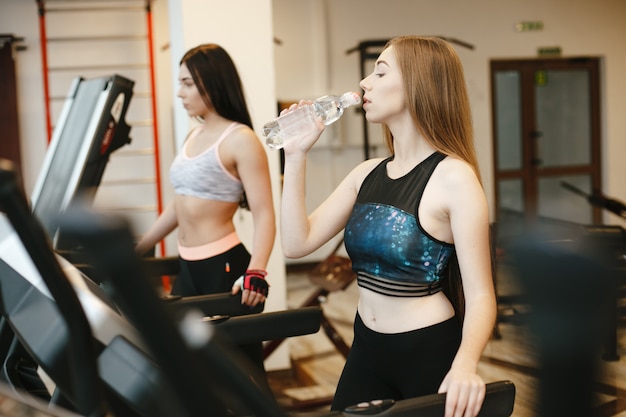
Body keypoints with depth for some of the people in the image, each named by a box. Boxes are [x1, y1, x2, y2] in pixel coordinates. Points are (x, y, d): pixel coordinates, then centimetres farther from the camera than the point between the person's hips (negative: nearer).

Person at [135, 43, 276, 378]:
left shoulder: (240, 139, -11)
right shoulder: (194, 136, 14)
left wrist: (256, 272, -31)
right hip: (189, 269, 9)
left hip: (225, 269, -8)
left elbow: (264, 214, -17)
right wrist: (135, 250, 24)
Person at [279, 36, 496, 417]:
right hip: (366, 352, 6)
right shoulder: (367, 174, 4)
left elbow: (480, 295, -19)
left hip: (430, 354, -6)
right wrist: (296, 155, -3)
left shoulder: (453, 176, -16)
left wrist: (464, 364, -37)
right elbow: (298, 243, 0)